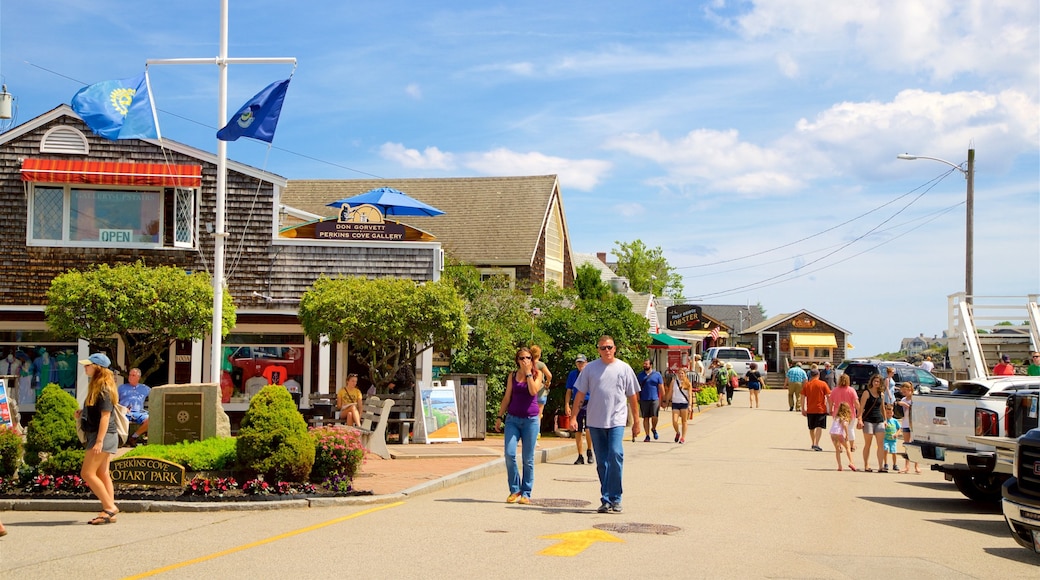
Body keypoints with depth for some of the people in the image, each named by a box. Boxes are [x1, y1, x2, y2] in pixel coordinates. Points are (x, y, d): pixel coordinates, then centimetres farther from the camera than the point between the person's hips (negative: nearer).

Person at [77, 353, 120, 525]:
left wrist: (99, 441, -24)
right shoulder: (96, 386, 15)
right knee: (102, 474, 8)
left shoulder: (103, 389, -15)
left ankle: (109, 507, -7)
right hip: (99, 436, 10)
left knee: (87, 473, -10)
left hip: (103, 435, -10)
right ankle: (109, 512, 9)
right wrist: (82, 414, 9)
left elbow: (105, 415, -20)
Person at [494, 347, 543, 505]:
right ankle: (514, 490, 3)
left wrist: (528, 372, -10)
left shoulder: (537, 374, 4)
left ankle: (526, 493, 9)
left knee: (528, 458, 1)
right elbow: (507, 397, 14)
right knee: (509, 454, -11)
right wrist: (500, 416, 11)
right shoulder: (512, 375, 10)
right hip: (513, 419, 2)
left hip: (530, 419, -2)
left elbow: (533, 391, -14)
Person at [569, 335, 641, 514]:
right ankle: (605, 500, 14)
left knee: (615, 454, -19)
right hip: (595, 422, 2)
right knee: (602, 462, 6)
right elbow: (579, 394, 8)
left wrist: (636, 422, 10)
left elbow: (633, 397, 10)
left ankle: (615, 499, -12)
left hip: (617, 421, -2)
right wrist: (573, 417, 0)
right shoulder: (590, 368, 5)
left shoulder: (624, 368, 5)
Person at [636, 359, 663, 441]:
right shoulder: (640, 375, 10)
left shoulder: (657, 375, 5)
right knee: (646, 418, 3)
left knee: (654, 417, -10)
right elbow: (637, 388, 12)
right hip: (644, 400, 2)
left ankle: (654, 429, 20)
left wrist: (661, 400, 0)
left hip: (654, 399, -2)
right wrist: (637, 399, 5)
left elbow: (661, 388, 5)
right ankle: (647, 436, 10)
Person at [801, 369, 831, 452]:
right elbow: (828, 397, -6)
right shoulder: (823, 384, -4)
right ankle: (816, 444, -17)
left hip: (810, 410, 3)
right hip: (821, 409, -3)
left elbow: (803, 397, 1)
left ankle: (813, 444, 29)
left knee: (812, 428, 17)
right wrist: (830, 408, 1)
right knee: (819, 427, -5)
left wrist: (803, 409, 7)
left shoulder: (806, 385, 2)